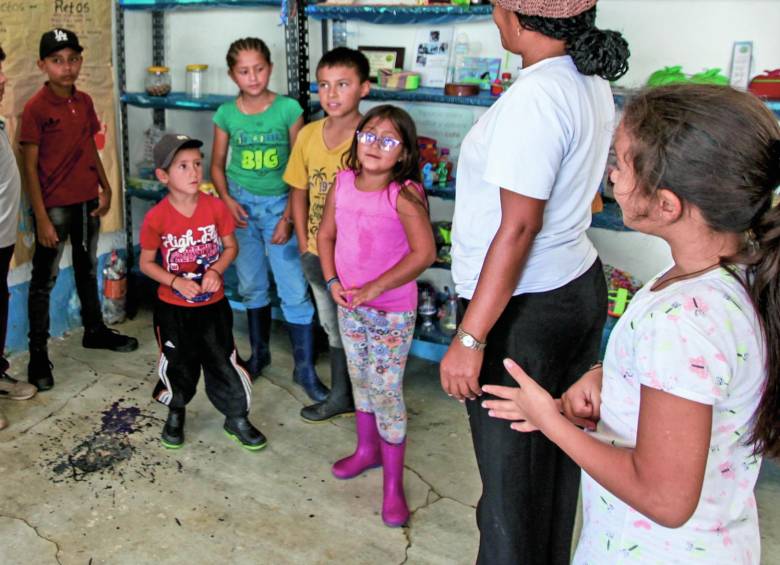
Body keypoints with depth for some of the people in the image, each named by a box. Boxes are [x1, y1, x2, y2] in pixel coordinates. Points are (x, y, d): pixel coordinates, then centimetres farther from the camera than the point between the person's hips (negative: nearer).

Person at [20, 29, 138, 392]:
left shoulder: (84, 102, 4)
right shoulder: (36, 108, -14)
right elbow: (30, 167, -14)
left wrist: (105, 188, 7)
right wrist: (41, 218, -17)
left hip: (87, 200, 6)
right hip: (54, 206, -6)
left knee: (87, 270, 21)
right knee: (44, 280, 2)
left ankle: (94, 330, 38)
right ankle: (38, 355, 10)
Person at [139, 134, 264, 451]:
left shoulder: (216, 207, -11)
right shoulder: (156, 218, -15)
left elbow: (231, 247, 1)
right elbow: (146, 263, -5)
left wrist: (216, 270, -18)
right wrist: (176, 281, -20)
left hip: (213, 305, 1)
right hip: (173, 309, -1)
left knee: (224, 362, 7)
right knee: (178, 366, 14)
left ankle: (237, 419, 26)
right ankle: (176, 415, 40)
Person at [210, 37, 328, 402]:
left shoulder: (288, 109, -8)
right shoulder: (227, 114, -1)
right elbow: (218, 164, 9)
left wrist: (288, 216, -10)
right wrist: (227, 200, -8)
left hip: (278, 204, -2)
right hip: (241, 204, 3)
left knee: (295, 292, -5)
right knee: (251, 286, 15)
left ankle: (305, 369, 7)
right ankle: (259, 353, 33)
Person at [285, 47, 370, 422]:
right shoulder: (308, 135, 1)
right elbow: (299, 192, 9)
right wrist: (304, 245, 3)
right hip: (318, 254, 6)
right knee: (333, 328, 20)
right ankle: (340, 396, 38)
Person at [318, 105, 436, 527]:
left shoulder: (404, 194, -20)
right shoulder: (343, 183, -2)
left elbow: (424, 253, -26)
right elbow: (326, 234, 8)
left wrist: (374, 288, -24)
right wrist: (332, 281, -5)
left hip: (392, 310, -6)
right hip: (349, 304, 6)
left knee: (386, 390, -1)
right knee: (360, 379, 21)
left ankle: (393, 483, 14)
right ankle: (367, 449, 43)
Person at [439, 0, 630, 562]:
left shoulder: (535, 97, -22)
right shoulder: (593, 83, 6)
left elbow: (518, 226, -25)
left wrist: (471, 337, -22)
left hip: (524, 309, -9)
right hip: (581, 285, 9)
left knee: (512, 472, 6)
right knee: (554, 456, 22)